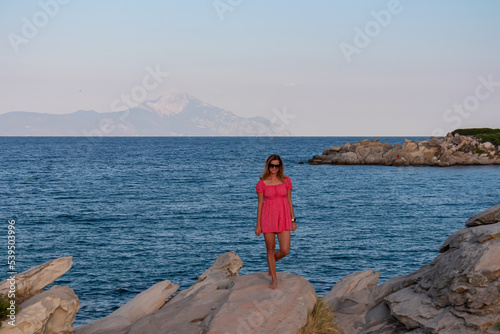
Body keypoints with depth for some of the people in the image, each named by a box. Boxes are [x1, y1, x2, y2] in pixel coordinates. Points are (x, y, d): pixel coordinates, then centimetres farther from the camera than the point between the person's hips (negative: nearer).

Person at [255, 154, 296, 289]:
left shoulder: (286, 181, 2)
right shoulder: (261, 183, -3)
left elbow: (289, 201, 8)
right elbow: (260, 204, 0)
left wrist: (293, 220, 7)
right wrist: (258, 225, 0)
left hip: (283, 218, 2)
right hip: (268, 218, -1)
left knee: (285, 251, -5)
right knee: (270, 249, 5)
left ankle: (272, 261, 30)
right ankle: (274, 279, 19)